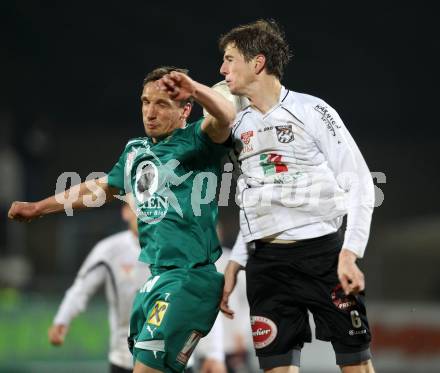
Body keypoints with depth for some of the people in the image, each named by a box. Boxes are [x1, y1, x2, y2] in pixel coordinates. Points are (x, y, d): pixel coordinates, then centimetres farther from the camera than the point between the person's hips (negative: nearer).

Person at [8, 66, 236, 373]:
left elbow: (226, 117, -27)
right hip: (153, 278, 8)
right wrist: (38, 208, 40)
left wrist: (195, 90, -47)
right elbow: (102, 188, 33)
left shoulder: (196, 141, -5)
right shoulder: (136, 151, 17)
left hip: (190, 276, -8)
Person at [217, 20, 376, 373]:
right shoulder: (239, 126, 14)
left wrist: (350, 251, -17)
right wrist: (235, 263, 13)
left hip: (323, 252, -5)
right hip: (266, 261, 5)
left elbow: (359, 182, -7)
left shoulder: (310, 110, -4)